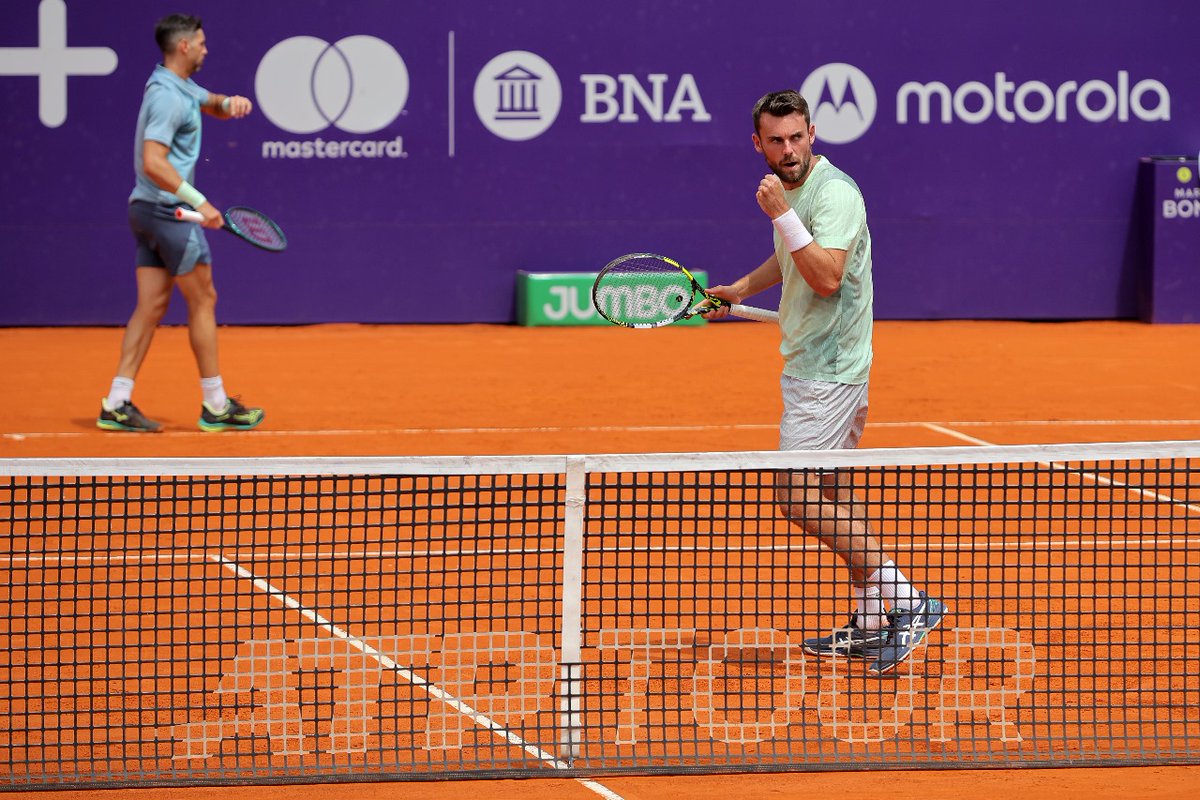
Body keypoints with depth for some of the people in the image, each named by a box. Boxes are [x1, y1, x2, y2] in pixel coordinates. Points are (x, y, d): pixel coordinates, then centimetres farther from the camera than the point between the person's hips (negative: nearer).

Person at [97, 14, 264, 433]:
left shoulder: (180, 87, 13)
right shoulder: (168, 97, -19)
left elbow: (212, 104, 29)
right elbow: (154, 163, -27)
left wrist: (230, 103, 4)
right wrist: (198, 202, -28)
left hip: (148, 210, 10)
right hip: (168, 210, -10)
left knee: (151, 305, 6)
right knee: (203, 301, 0)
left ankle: (117, 404, 2)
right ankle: (216, 406, 6)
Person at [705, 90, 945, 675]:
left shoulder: (834, 193, -18)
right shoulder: (790, 190, 11)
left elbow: (826, 277, -29)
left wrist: (782, 215, -30)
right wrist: (740, 289, 27)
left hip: (828, 368, -10)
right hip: (812, 364, 10)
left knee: (798, 496, -13)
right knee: (832, 498, 13)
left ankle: (908, 601, -14)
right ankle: (871, 622, 17)